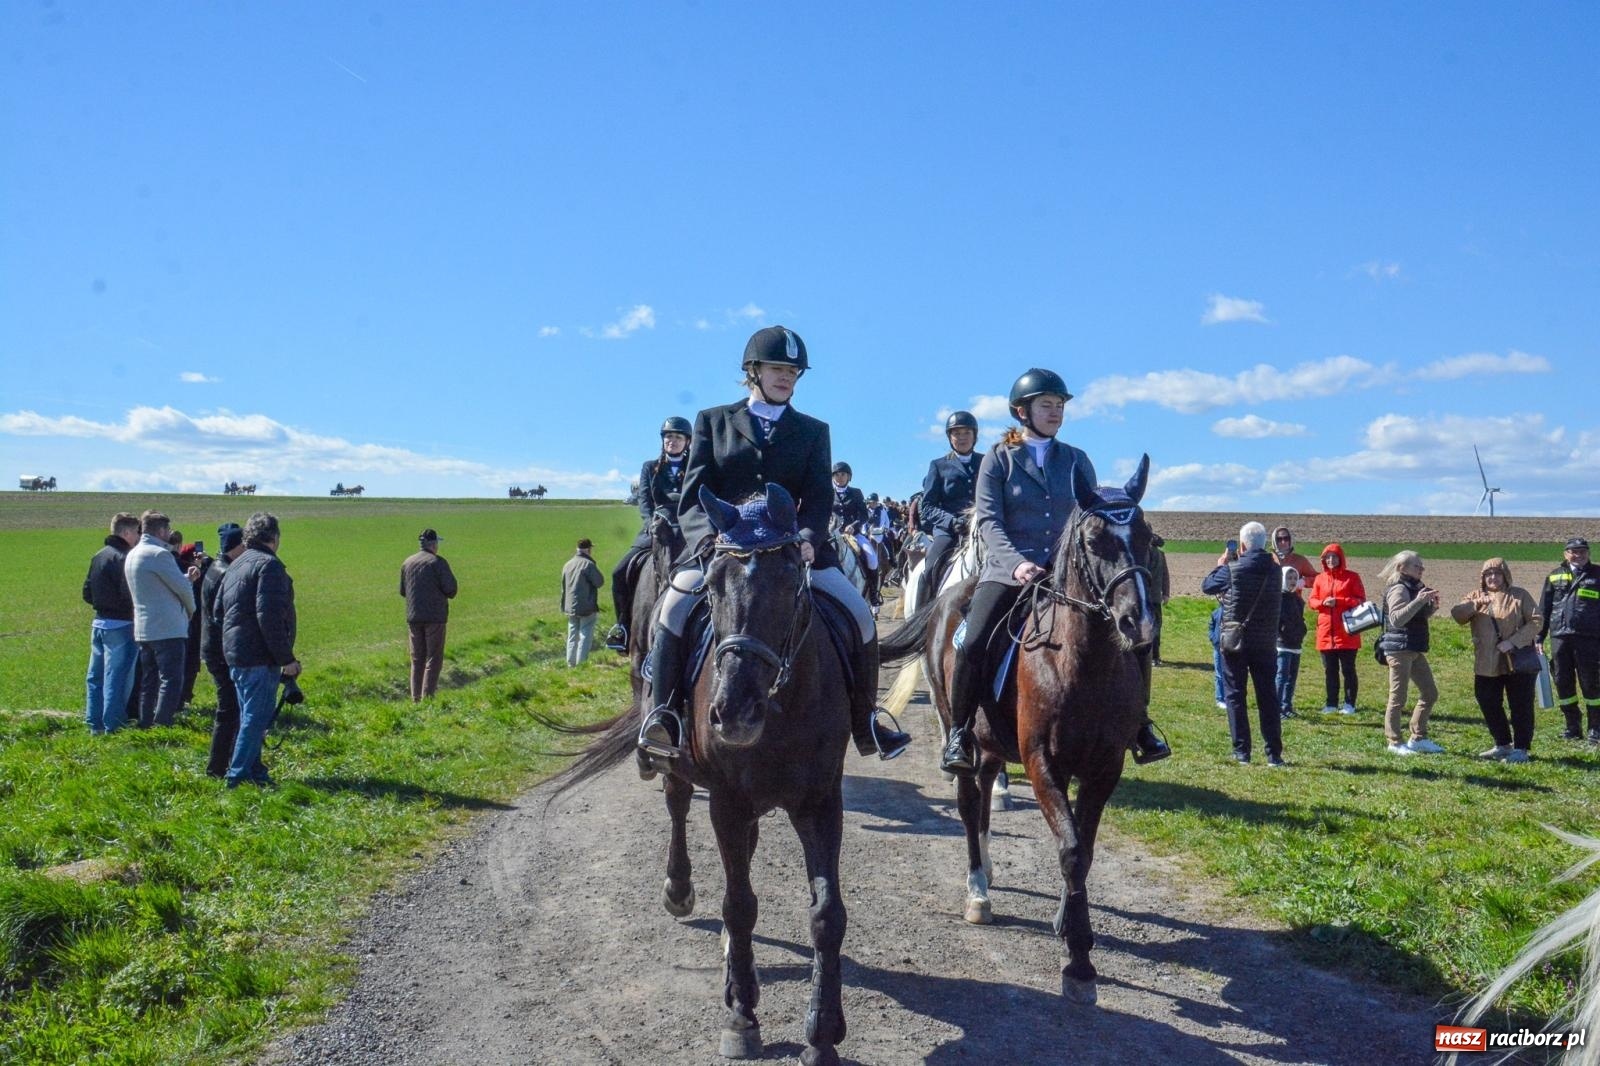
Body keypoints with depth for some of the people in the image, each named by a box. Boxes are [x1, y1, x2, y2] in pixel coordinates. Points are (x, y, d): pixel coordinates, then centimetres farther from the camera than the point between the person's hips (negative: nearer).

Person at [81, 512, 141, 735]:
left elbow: (87, 593, 15)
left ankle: (94, 724, 18)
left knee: (95, 675, 12)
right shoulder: (124, 558, -15)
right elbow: (130, 594, -21)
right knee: (116, 676, -4)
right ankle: (113, 725, -2)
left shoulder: (98, 557, 12)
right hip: (120, 625, -8)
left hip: (99, 623, 9)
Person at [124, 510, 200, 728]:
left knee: (149, 680, 14)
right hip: (168, 628, -9)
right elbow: (182, 587, -11)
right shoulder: (159, 554, -15)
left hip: (143, 628, 9)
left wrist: (186, 577, 13)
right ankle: (162, 725, -14)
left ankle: (145, 726, 17)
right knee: (171, 679, -8)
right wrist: (191, 608, 6)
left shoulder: (132, 555, 15)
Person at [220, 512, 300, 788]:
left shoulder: (236, 565, 16)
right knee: (256, 718, -4)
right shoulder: (269, 564, -14)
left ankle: (253, 771, 23)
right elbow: (270, 617, -22)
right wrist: (287, 658, -19)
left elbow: (218, 608, 23)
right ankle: (238, 776, -3)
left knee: (249, 717, 17)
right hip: (260, 657, -10)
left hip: (235, 655, 10)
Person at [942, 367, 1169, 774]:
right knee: (973, 646, -22)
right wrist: (1016, 562, -22)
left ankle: (1136, 726, 10)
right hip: (1008, 571, -3)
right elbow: (988, 520, -6)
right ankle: (959, 734, -5)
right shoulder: (998, 459, 5)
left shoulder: (1077, 460, 14)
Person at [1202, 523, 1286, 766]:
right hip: (1266, 643, 3)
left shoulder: (1232, 569, -13)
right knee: (1268, 696, 8)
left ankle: (1241, 751, 4)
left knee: (1235, 695, 5)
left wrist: (1220, 565, 20)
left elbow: (1206, 586, 2)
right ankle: (1274, 753, 8)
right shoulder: (1275, 570, 2)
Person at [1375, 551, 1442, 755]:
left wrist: (1432, 605, 6)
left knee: (1430, 693, 13)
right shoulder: (1398, 589, -13)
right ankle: (1395, 742, 3)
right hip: (1399, 648, -10)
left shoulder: (1414, 588, 15)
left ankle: (1418, 738, 21)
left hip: (1415, 650, 10)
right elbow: (1396, 619, -24)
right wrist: (1418, 601, -29)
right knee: (1398, 697, -4)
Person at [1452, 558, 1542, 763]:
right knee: (1489, 705, 9)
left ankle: (1521, 749, 9)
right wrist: (1475, 605, -26)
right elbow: (1457, 615, -7)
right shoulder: (1475, 597, 8)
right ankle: (1503, 745, 24)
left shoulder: (1520, 596, -1)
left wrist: (1513, 641, -19)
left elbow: (1536, 621, -8)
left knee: (1520, 706, 0)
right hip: (1487, 665, 4)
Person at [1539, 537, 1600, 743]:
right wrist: (1539, 638, 8)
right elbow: (1543, 610, 13)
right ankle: (1573, 727, 17)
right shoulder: (1555, 576, 12)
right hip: (1560, 637, 3)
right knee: (1563, 682, 6)